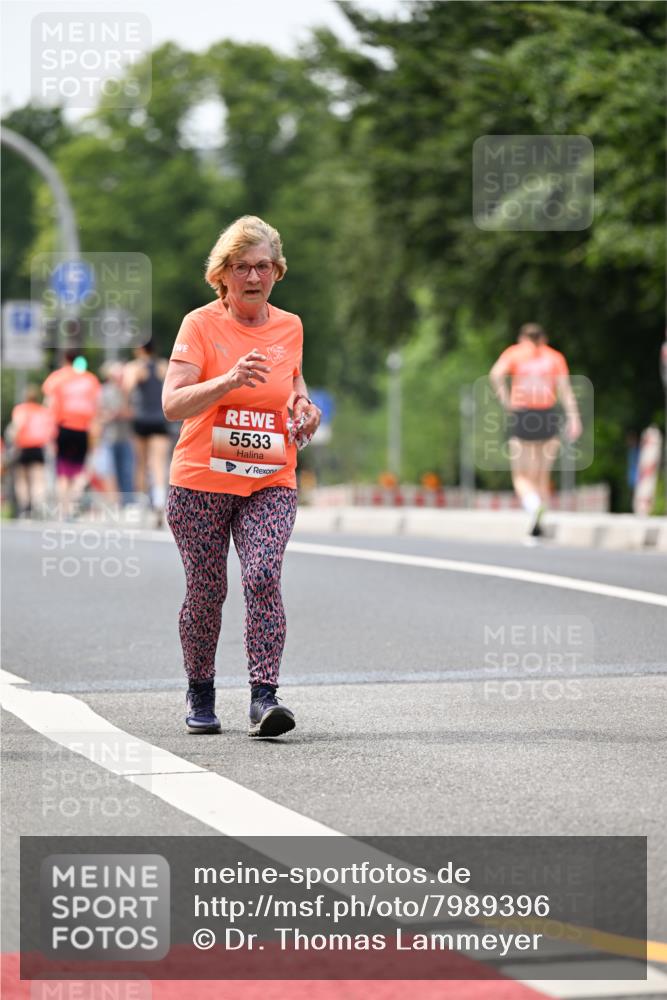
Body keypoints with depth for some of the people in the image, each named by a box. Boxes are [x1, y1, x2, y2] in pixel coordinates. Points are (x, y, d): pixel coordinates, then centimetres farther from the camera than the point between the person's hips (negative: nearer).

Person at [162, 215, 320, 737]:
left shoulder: (290, 327, 7)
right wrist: (229, 380, -31)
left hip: (271, 483, 2)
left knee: (264, 576, -19)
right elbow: (173, 403, -16)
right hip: (202, 482, -2)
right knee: (206, 591, 4)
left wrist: (303, 405, 3)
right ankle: (200, 693, 27)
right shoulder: (200, 325, -5)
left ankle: (264, 697, -21)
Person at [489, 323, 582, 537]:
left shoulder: (514, 353, 9)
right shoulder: (555, 357, 11)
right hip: (548, 415, 1)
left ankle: (533, 505, -27)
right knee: (542, 476, 10)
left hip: (520, 415, -1)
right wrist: (573, 418, -4)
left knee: (521, 476, 4)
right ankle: (535, 529, 5)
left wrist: (505, 400, -3)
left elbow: (496, 374, -10)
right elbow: (565, 389, 0)